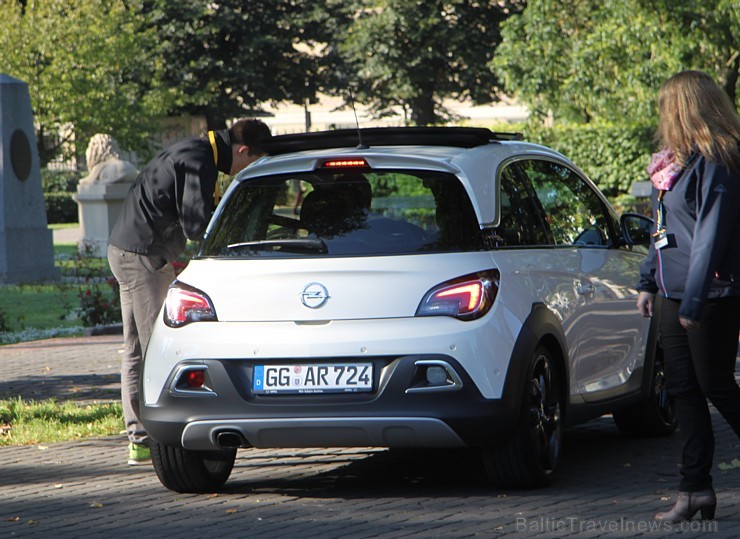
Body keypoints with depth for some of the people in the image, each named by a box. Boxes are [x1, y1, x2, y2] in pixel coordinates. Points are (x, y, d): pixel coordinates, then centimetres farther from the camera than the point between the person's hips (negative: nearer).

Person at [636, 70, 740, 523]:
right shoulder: (679, 161, 14)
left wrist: (694, 300, -22)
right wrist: (649, 281, 21)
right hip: (674, 294, 10)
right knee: (683, 390, 7)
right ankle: (695, 490, 9)